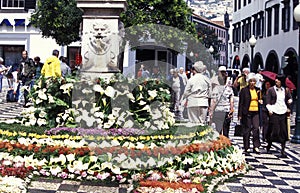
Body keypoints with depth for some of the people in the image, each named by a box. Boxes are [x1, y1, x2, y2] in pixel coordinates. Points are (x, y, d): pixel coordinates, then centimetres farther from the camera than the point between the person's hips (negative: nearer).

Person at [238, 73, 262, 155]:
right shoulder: (244, 90, -2)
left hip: (256, 112, 3)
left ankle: (256, 146, 1)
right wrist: (240, 114, -5)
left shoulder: (257, 90, 11)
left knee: (256, 128, -8)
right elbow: (241, 103, -2)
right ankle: (246, 148, 10)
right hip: (247, 112, -3)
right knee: (247, 130, 3)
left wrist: (260, 101, 5)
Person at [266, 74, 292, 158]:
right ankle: (268, 146, 16)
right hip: (274, 113, -3)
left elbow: (290, 98, 23)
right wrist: (270, 109, -11)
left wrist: (290, 101, 1)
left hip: (283, 112, 3)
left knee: (283, 131, 0)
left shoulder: (285, 90, 11)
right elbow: (268, 102, 1)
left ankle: (283, 150, 3)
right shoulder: (271, 90, 3)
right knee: (274, 130, -5)